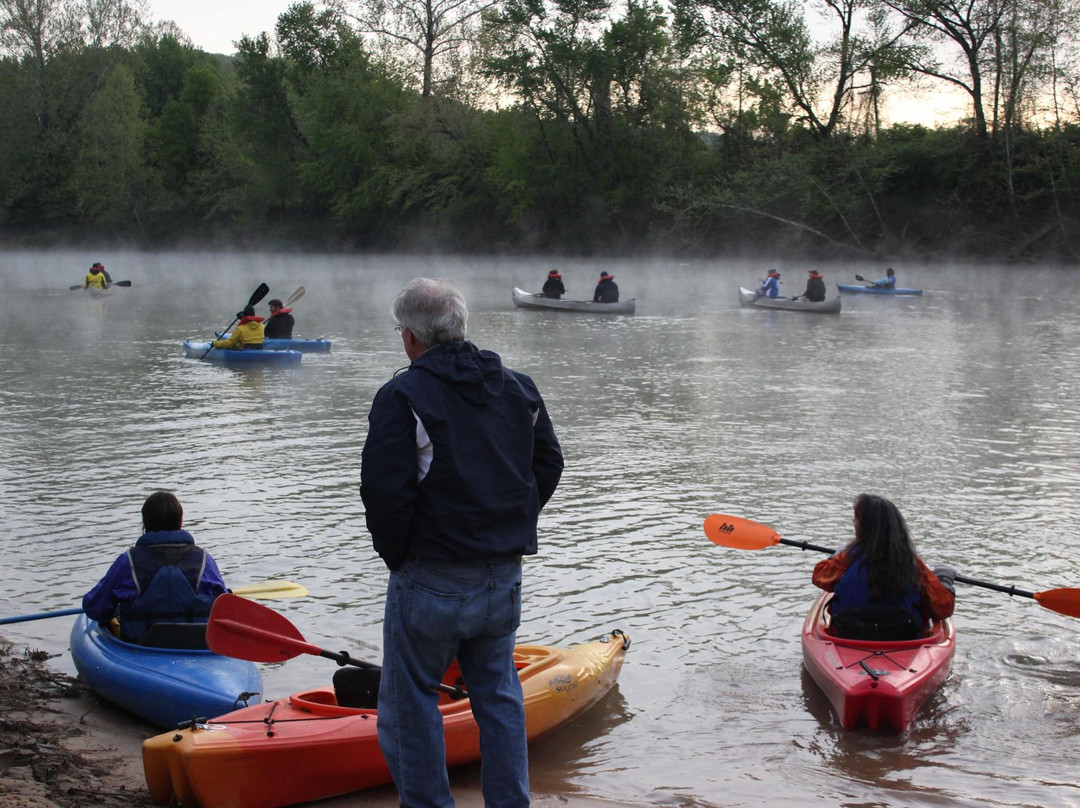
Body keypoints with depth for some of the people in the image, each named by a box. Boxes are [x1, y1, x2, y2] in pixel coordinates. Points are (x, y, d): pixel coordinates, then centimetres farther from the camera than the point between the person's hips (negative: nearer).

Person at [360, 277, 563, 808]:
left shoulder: (402, 396, -12)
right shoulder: (518, 388, 8)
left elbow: (385, 488, -18)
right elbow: (548, 463, 15)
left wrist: (396, 554, -3)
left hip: (431, 581, -6)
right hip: (505, 576, 6)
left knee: (410, 703, 7)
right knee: (498, 694, 17)